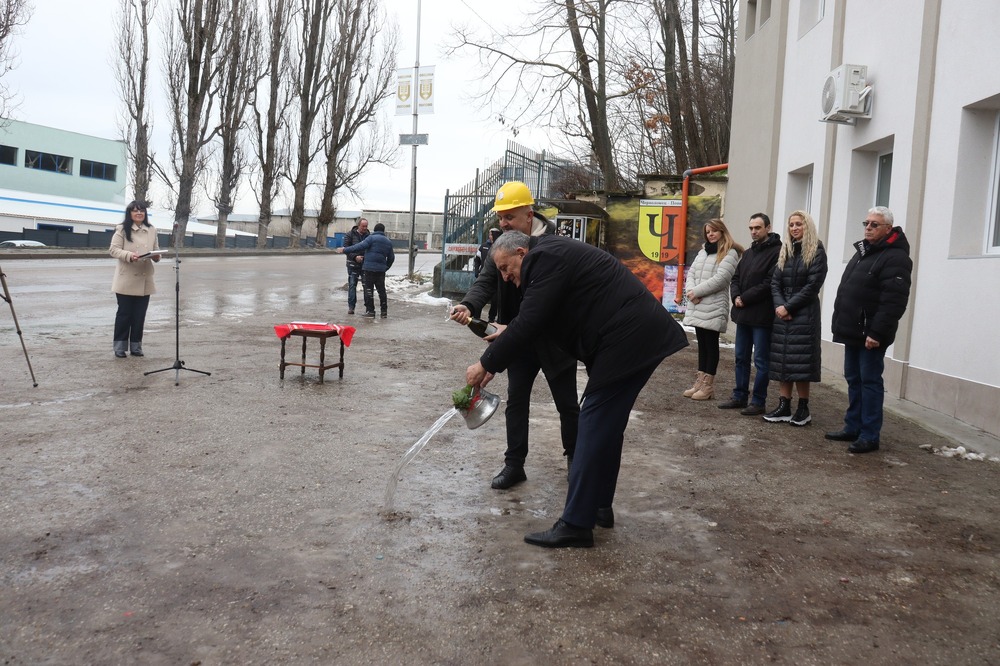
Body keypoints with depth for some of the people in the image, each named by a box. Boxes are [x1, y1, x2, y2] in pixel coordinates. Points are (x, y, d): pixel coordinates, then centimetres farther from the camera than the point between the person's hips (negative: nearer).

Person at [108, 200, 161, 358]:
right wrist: (129, 255, -24)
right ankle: (120, 347, 11)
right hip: (126, 280, -4)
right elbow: (114, 249, -7)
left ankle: (136, 346, 17)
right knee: (124, 313, 2)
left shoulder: (151, 230, 11)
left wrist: (156, 256, -8)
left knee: (140, 315, 7)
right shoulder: (122, 229, -2)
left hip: (144, 280, 4)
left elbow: (156, 250, 15)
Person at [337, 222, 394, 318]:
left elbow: (360, 246, -16)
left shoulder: (372, 238, -5)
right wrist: (386, 267, 32)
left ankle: (370, 311, -1)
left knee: (369, 289, -1)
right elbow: (391, 258, 20)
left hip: (369, 268, -6)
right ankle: (384, 311, 15)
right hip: (381, 269, 6)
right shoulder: (388, 242, 15)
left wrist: (345, 250, -15)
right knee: (381, 290, 12)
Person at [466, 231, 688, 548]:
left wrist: (486, 363, -9)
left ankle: (576, 524, -2)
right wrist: (496, 362, 19)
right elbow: (534, 322, 22)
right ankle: (599, 506, 28)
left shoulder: (545, 258, -13)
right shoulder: (552, 254, 19)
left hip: (628, 340, -11)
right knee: (607, 425, 17)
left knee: (595, 428, -7)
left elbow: (528, 324, -18)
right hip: (637, 335, 11)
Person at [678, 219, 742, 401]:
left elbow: (721, 279, -16)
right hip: (697, 306, 7)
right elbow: (691, 273, 13)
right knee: (702, 343, 10)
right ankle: (700, 382, 15)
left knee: (711, 344, -2)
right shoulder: (702, 251, 19)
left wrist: (697, 291, -14)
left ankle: (708, 385, 2)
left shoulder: (730, 253, -5)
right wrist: (690, 291, -7)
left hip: (714, 307, -7)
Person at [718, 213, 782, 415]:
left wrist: (745, 298, -14)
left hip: (761, 315, -8)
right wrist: (736, 296, -3)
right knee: (741, 358, 14)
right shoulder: (748, 253, 18)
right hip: (743, 314, 8)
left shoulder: (777, 252, -10)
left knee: (761, 361, -1)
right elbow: (735, 278, 17)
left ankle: (758, 402, 6)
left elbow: (769, 283, -18)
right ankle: (740, 397, 23)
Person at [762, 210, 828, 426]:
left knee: (800, 362, -4)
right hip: (782, 312, 5)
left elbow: (812, 285, -11)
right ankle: (784, 407, 8)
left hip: (804, 314, -5)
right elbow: (775, 282, 8)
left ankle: (803, 408, 6)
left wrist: (788, 307, -14)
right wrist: (779, 305, -9)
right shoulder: (785, 250, 14)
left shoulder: (817, 252, -3)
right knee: (783, 360, 4)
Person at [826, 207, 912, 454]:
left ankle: (869, 436, 2)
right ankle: (852, 427, 23)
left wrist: (877, 333, -26)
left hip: (870, 334, -9)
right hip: (853, 331, 9)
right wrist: (841, 325, 20)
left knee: (870, 382, -4)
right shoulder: (862, 252, 17)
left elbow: (894, 302, -22)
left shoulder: (895, 257, -14)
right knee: (853, 380, 14)